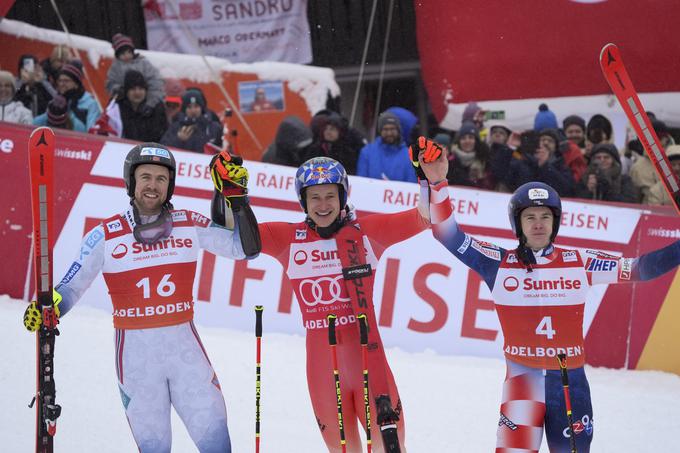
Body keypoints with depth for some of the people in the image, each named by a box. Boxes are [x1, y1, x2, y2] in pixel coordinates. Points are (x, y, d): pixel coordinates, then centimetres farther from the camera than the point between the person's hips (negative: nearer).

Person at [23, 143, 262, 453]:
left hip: (185, 346, 2)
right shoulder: (106, 236, -3)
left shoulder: (190, 225, 2)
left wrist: (238, 196, -3)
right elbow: (71, 287, 2)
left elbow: (244, 248, 6)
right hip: (135, 353, -2)